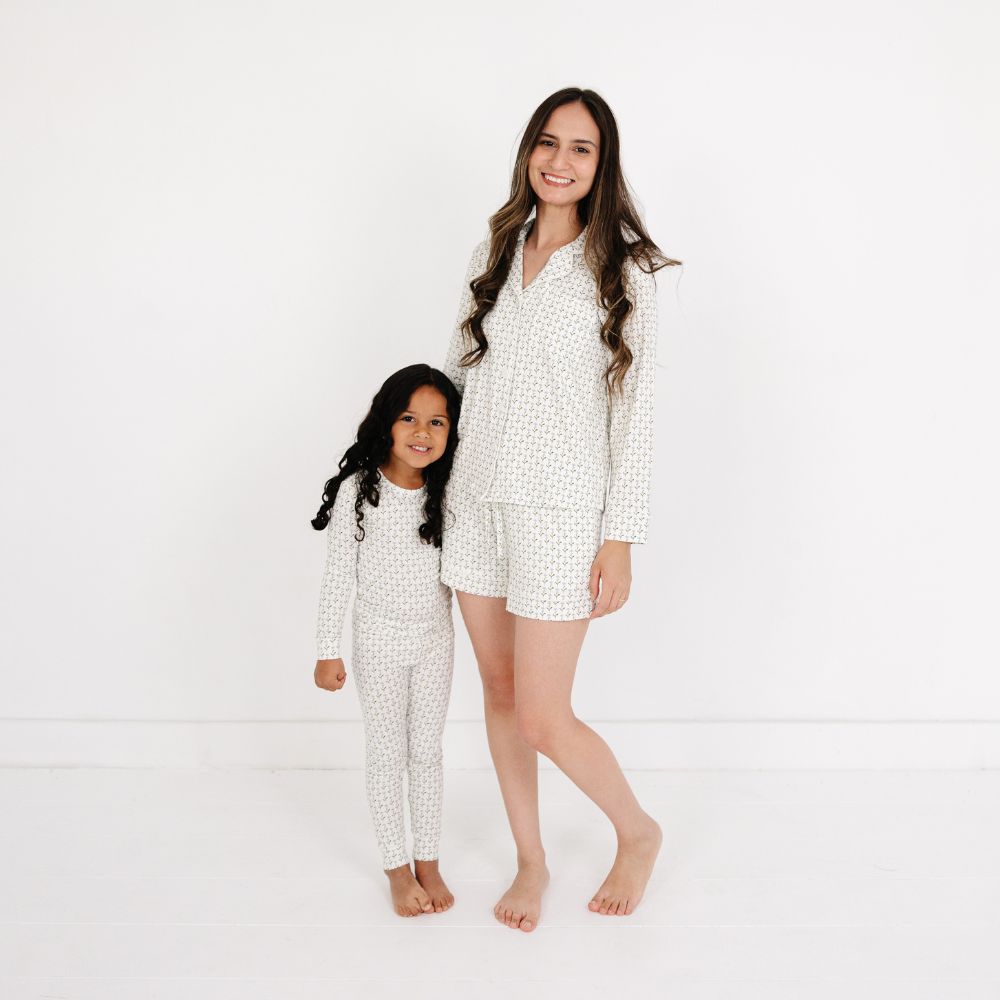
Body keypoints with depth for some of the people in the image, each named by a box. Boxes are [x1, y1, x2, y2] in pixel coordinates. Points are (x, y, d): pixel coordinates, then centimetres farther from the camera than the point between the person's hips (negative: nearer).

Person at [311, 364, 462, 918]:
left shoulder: (448, 493, -6)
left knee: (427, 751, 13)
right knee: (386, 753, 9)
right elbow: (338, 575, -10)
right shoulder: (358, 490, -16)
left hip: (436, 639, 3)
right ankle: (397, 866, 23)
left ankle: (428, 860, 27)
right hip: (379, 641, -3)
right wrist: (327, 651, -8)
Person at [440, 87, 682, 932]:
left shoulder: (622, 270, -5)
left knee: (544, 718, -4)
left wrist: (622, 538, -11)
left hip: (560, 507, -5)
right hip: (478, 500, 5)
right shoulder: (495, 253, 10)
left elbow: (634, 409, -8)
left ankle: (639, 832, 25)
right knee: (500, 692, 12)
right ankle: (531, 863, 31)